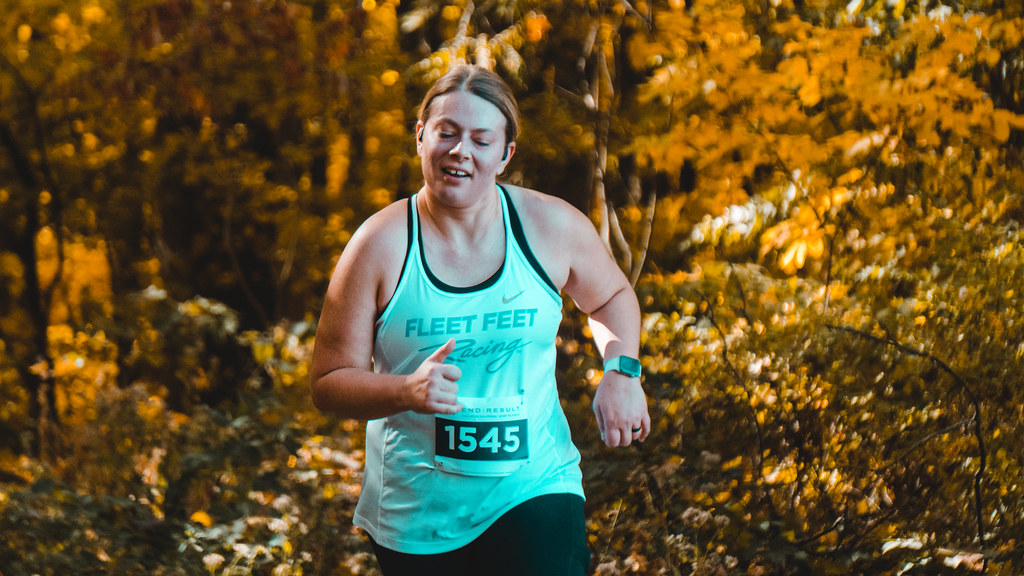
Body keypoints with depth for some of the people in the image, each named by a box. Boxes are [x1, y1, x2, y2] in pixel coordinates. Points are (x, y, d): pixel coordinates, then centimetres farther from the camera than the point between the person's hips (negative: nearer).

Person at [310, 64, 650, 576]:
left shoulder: (553, 227, -2)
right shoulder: (381, 245, -8)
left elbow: (610, 297, 20)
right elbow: (328, 382, -5)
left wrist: (622, 371, 1)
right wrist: (407, 391, -24)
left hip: (534, 491, 0)